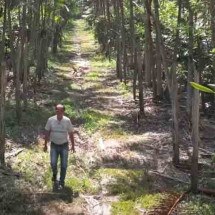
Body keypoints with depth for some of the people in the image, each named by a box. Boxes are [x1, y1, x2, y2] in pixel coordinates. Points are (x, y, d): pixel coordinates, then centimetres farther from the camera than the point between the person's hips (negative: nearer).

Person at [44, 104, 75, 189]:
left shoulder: (67, 121, -12)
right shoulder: (51, 120, -11)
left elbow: (71, 133, -2)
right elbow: (47, 133, 0)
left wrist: (73, 145, 2)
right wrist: (45, 145, 3)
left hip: (64, 145, 0)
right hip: (54, 145, 0)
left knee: (64, 165, 1)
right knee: (53, 163, -10)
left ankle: (61, 183, 17)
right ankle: (54, 174, 25)